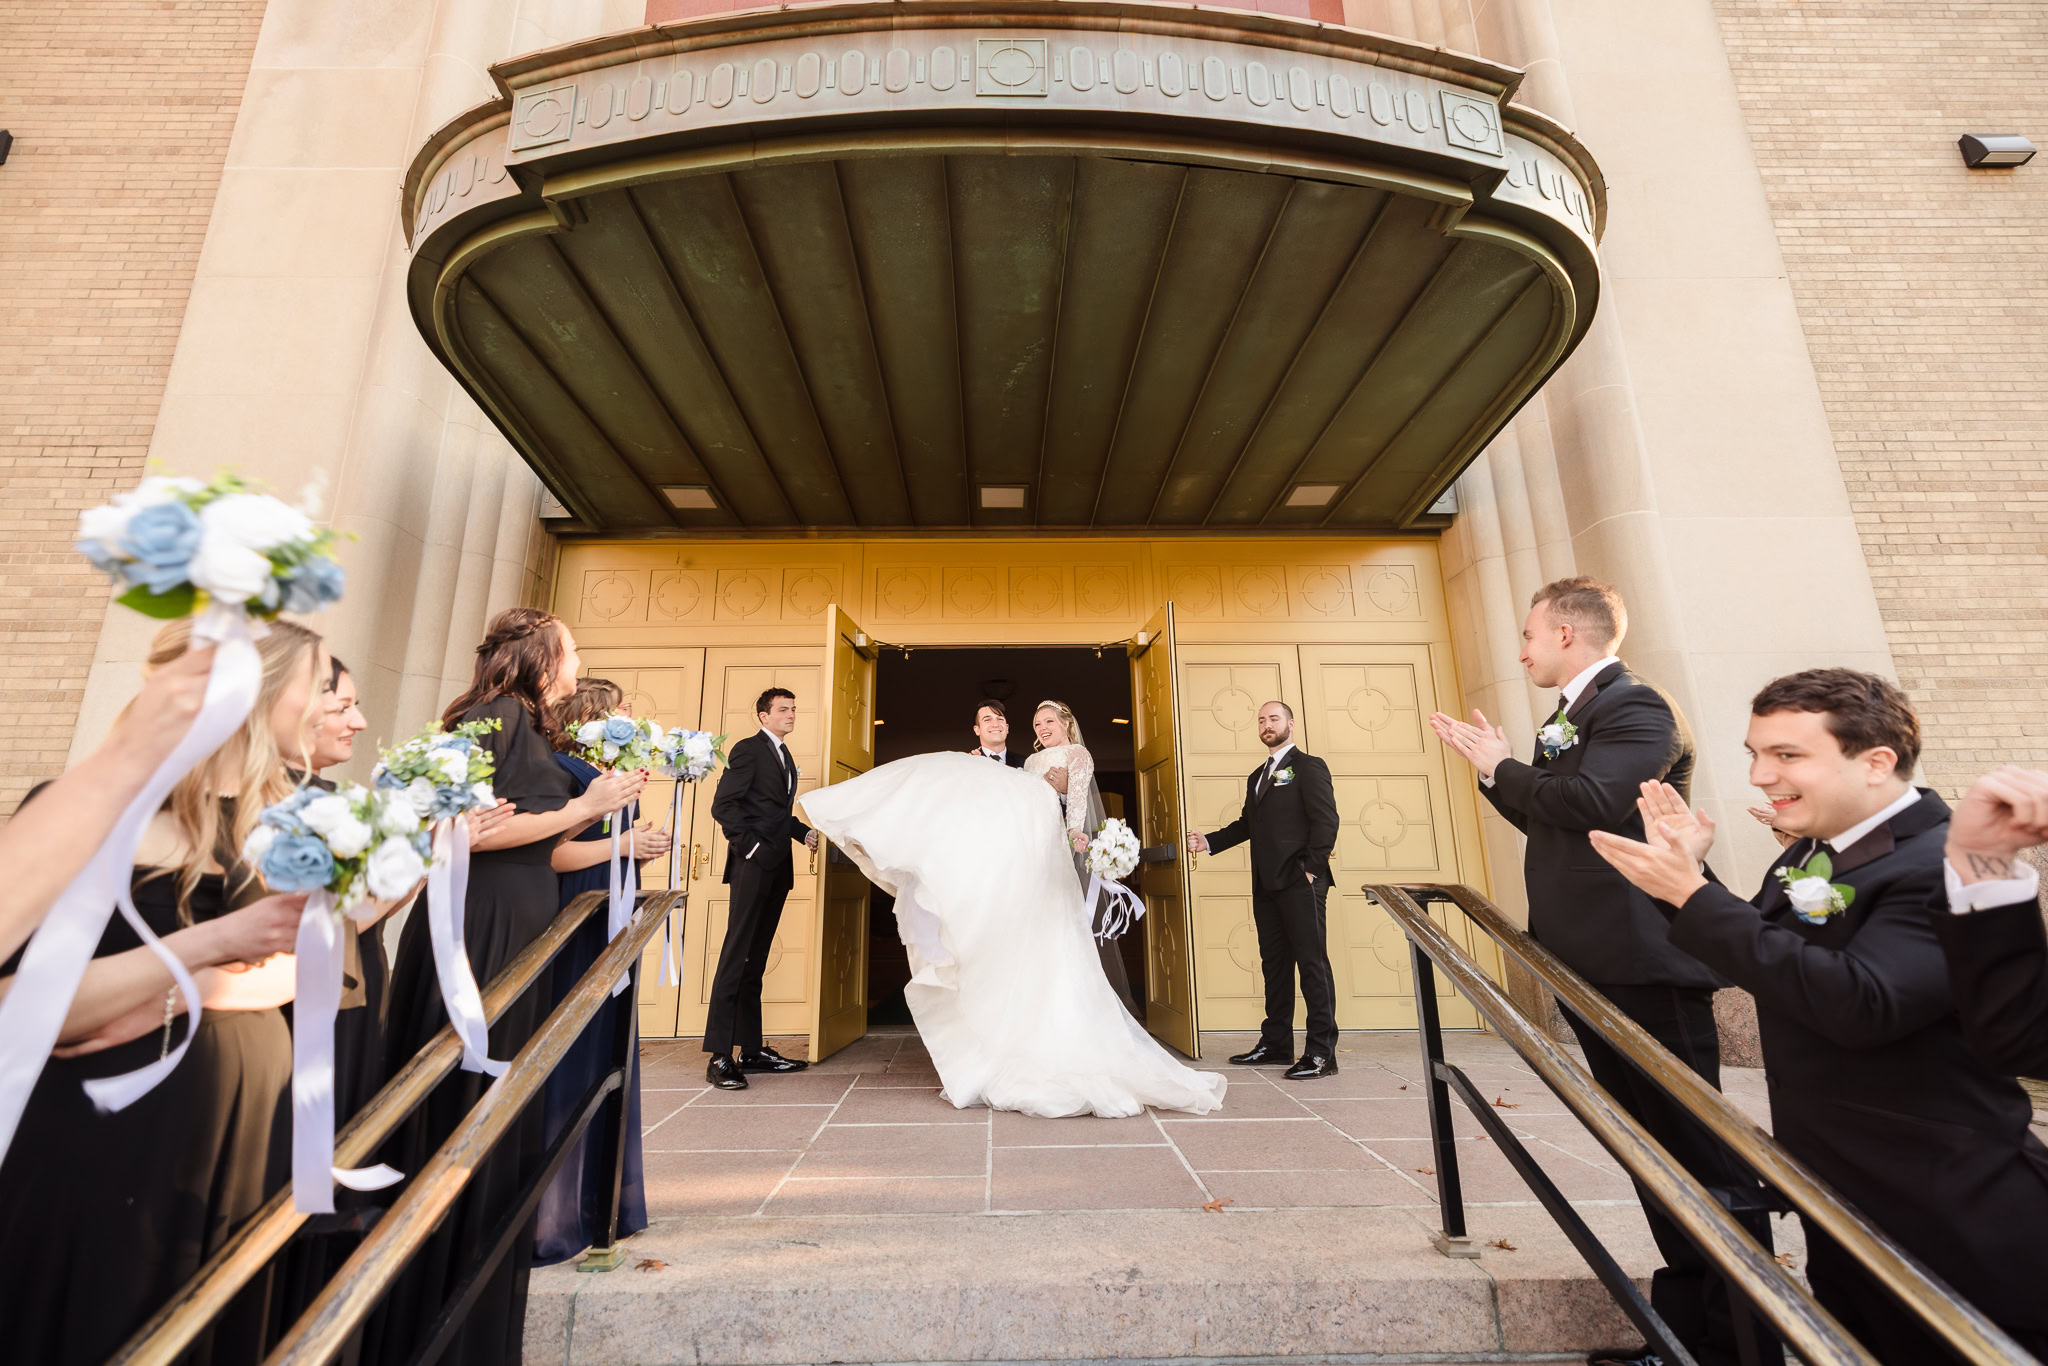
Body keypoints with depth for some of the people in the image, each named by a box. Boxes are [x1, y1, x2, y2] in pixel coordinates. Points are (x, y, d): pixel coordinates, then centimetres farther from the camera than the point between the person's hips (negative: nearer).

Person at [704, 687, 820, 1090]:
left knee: (755, 961, 10)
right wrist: (749, 845, -17)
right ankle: (719, 1057, -4)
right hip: (753, 865, -8)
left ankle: (752, 1050, 15)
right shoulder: (748, 749, -3)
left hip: (777, 868, 8)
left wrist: (804, 832, 10)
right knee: (736, 956, -8)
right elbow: (723, 804, -12)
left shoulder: (786, 758, 22)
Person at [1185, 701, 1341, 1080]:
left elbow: (1326, 820, -10)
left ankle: (1321, 1053, 2)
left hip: (1300, 882, -7)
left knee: (1313, 962, -4)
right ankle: (1276, 1044, 20)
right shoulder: (1256, 776, 22)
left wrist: (1312, 868, -16)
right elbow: (1247, 823, 19)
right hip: (1266, 884, 8)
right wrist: (1208, 842, 7)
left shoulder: (1309, 766, -1)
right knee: (1274, 964, 12)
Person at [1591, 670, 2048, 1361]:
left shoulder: (1944, 866, -24)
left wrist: (1694, 895, -35)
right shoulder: (1810, 856, 2)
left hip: (1951, 1221, -8)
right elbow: (1751, 960, 10)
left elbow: (1862, 1004, -36)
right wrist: (1686, 875, -5)